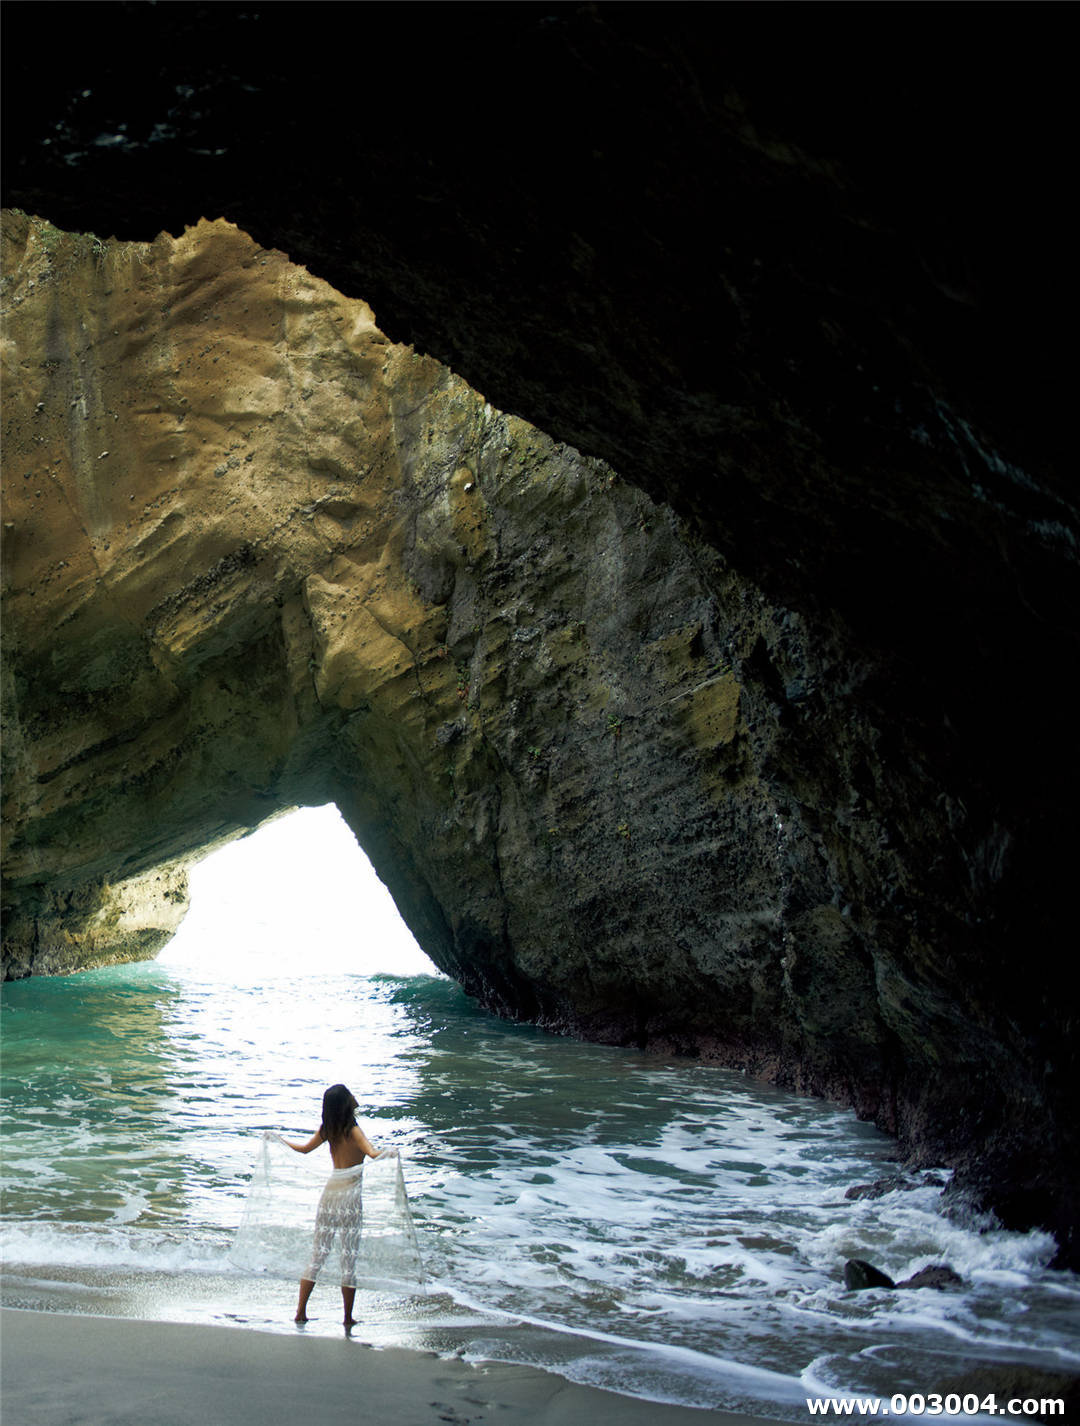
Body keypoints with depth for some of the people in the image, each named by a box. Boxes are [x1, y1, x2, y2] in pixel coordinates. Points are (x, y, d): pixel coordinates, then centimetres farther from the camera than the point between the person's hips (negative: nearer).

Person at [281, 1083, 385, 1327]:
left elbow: (304, 1148, 17)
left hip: (330, 1192, 5)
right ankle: (348, 1318, 7)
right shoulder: (353, 1131, -14)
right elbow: (373, 1154, -29)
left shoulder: (326, 1130, 2)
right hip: (351, 1196, -5)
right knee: (349, 1257, 2)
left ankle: (301, 1311, 13)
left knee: (317, 1253, 12)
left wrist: (280, 1139, 31)